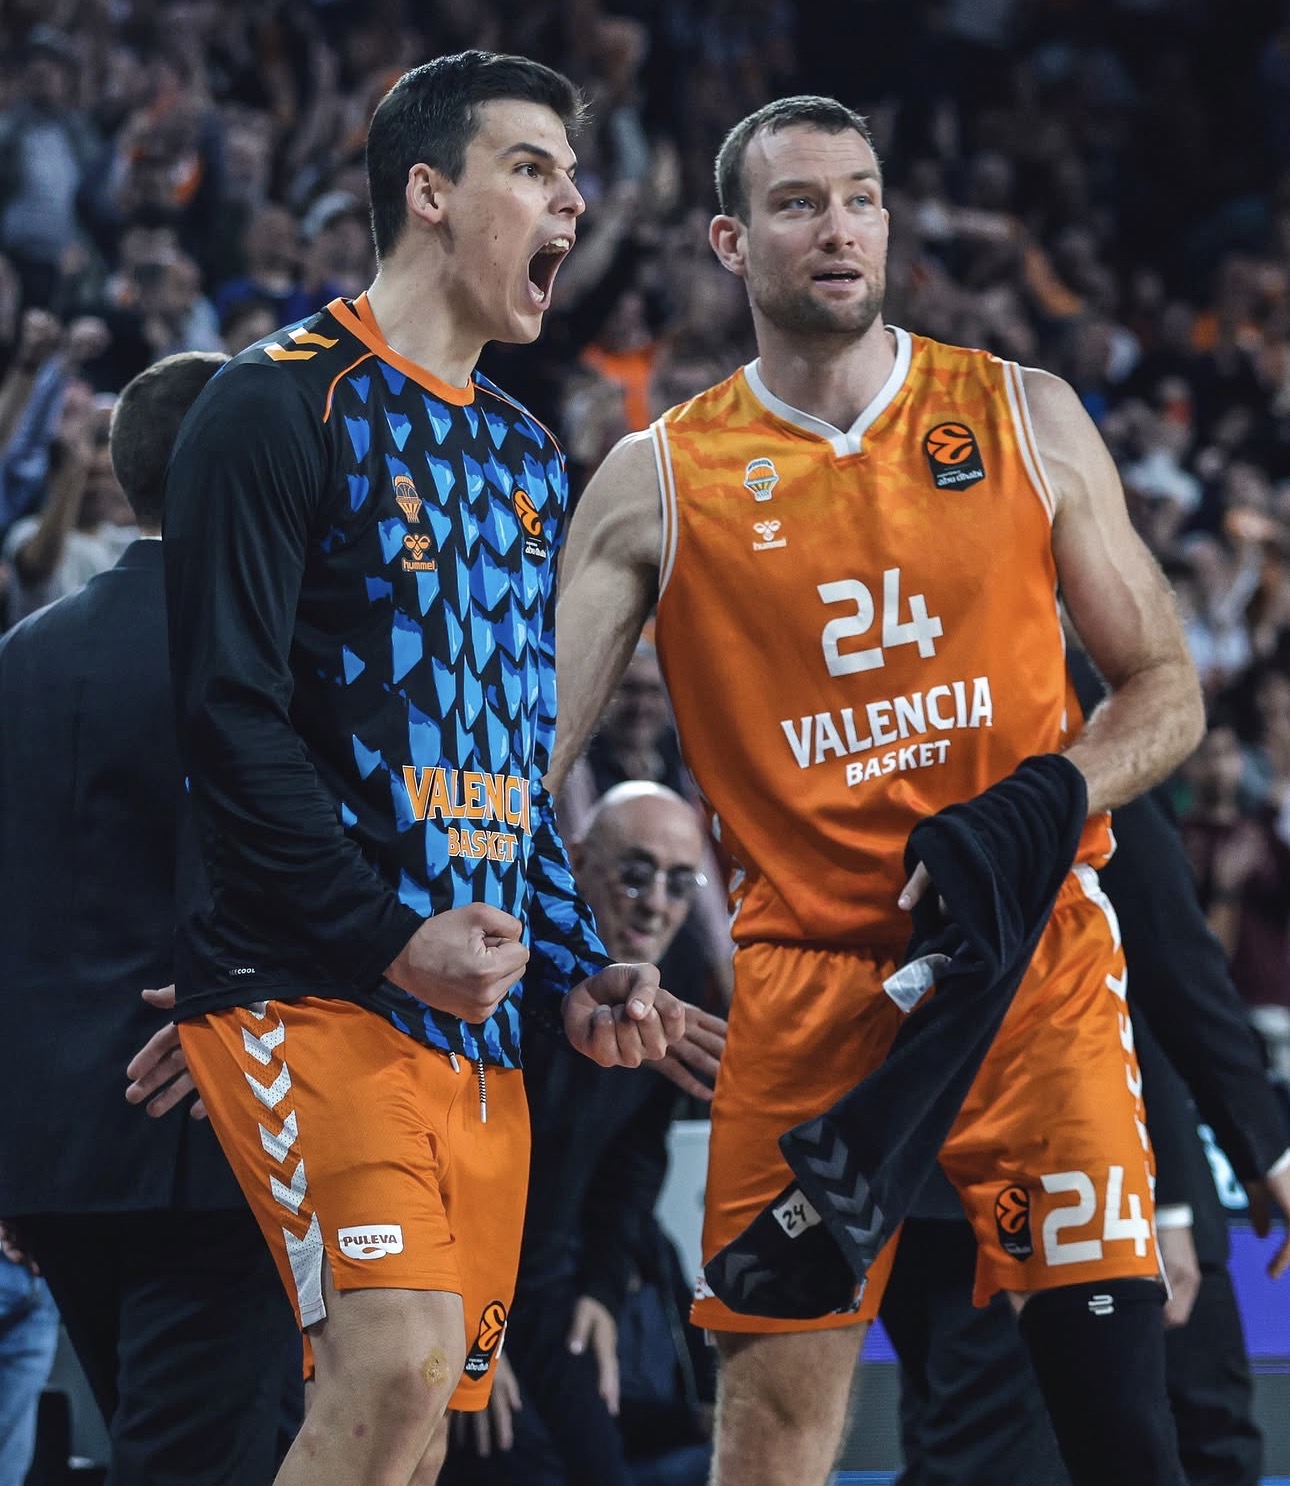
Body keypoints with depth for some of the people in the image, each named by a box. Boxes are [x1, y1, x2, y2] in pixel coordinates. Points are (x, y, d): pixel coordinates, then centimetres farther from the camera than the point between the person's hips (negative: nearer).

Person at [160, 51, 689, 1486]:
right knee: (397, 1359, -24)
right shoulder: (283, 403, -5)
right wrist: (389, 938, -18)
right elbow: (228, 710, -13)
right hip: (308, 987, -8)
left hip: (477, 1010, 8)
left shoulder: (526, 456, 20)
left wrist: (576, 971, 12)